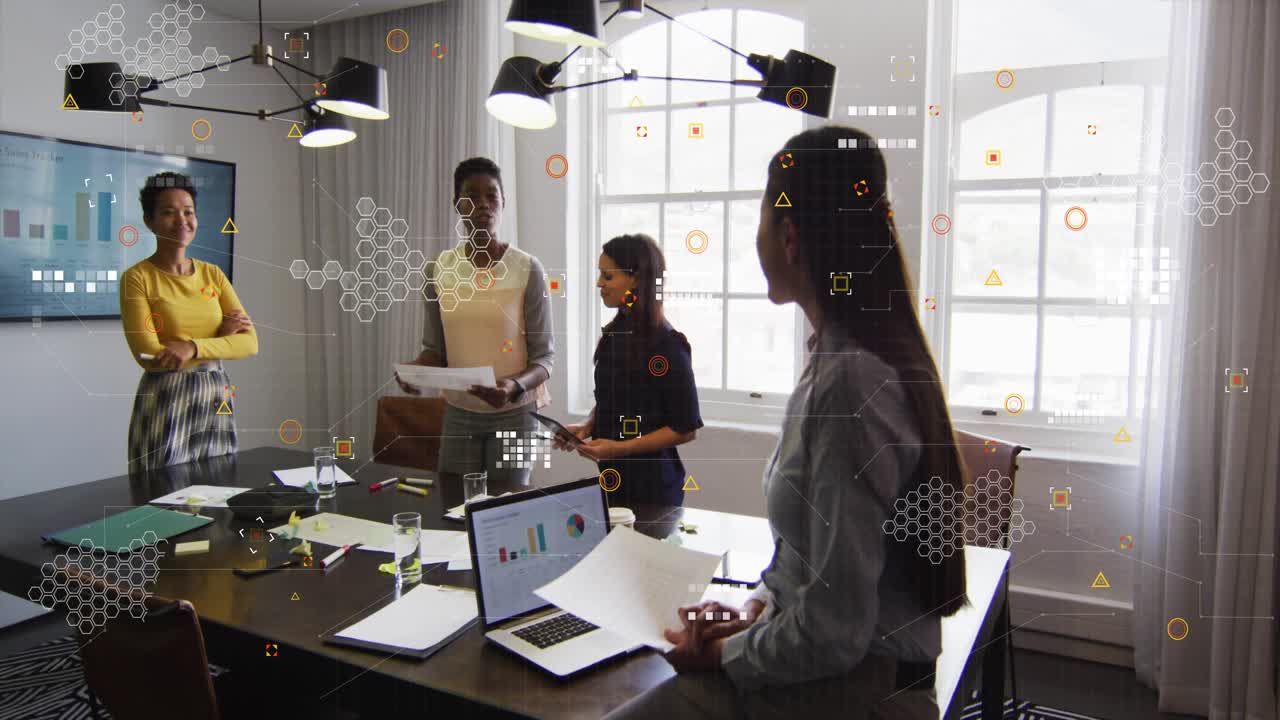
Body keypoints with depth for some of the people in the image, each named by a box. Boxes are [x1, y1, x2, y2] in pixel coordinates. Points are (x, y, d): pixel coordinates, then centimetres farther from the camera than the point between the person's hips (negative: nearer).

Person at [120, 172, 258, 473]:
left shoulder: (212, 274, 8)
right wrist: (221, 336, -8)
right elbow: (150, 356, -13)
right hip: (164, 403, -4)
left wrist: (194, 347, -17)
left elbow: (250, 342, -2)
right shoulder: (137, 278, -5)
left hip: (216, 402, 4)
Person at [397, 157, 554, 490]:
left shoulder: (527, 269, -10)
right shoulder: (440, 268, -1)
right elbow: (435, 348, 6)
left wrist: (515, 386, -27)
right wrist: (415, 369, -16)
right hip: (458, 412, 3)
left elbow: (544, 355, -8)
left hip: (514, 412, -2)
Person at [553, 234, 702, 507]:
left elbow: (686, 428, -14)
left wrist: (620, 448, -19)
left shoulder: (667, 345, -17)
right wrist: (586, 427, -2)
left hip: (651, 483, -6)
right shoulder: (614, 333, 4)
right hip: (611, 476, 6)